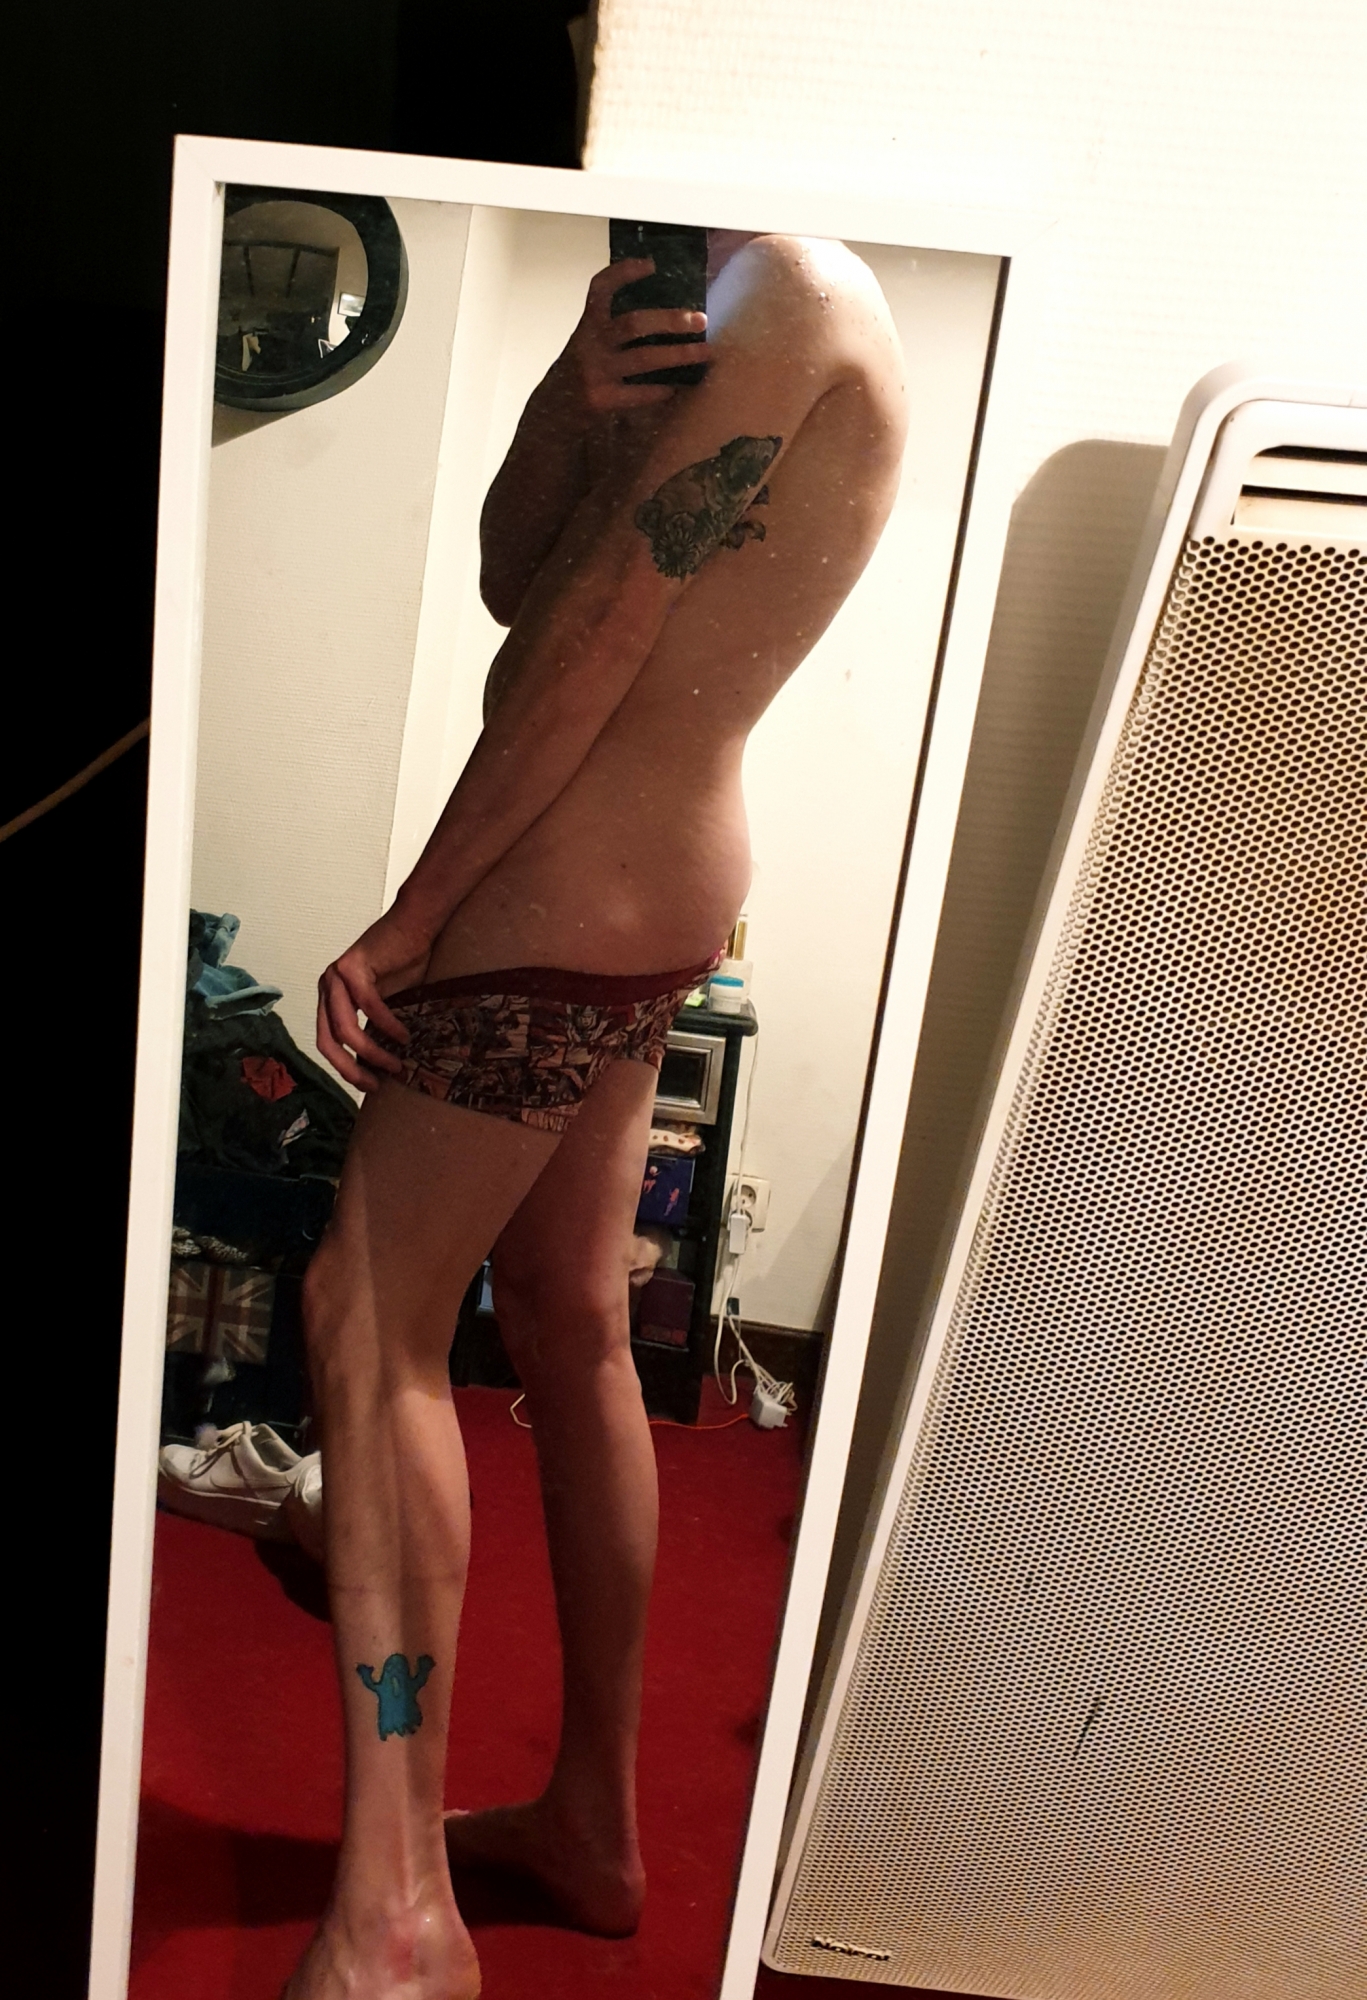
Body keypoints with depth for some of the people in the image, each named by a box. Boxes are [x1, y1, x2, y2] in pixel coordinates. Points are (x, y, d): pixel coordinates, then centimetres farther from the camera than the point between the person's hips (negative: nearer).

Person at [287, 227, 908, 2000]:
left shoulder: (782, 288, -8)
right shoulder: (733, 305, 22)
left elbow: (590, 643, -15)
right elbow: (513, 583, 15)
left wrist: (406, 919, -12)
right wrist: (573, 397, -3)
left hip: (563, 894, -10)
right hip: (652, 890, 10)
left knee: (373, 1320, -6)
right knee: (571, 1327, 12)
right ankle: (593, 1823, 26)